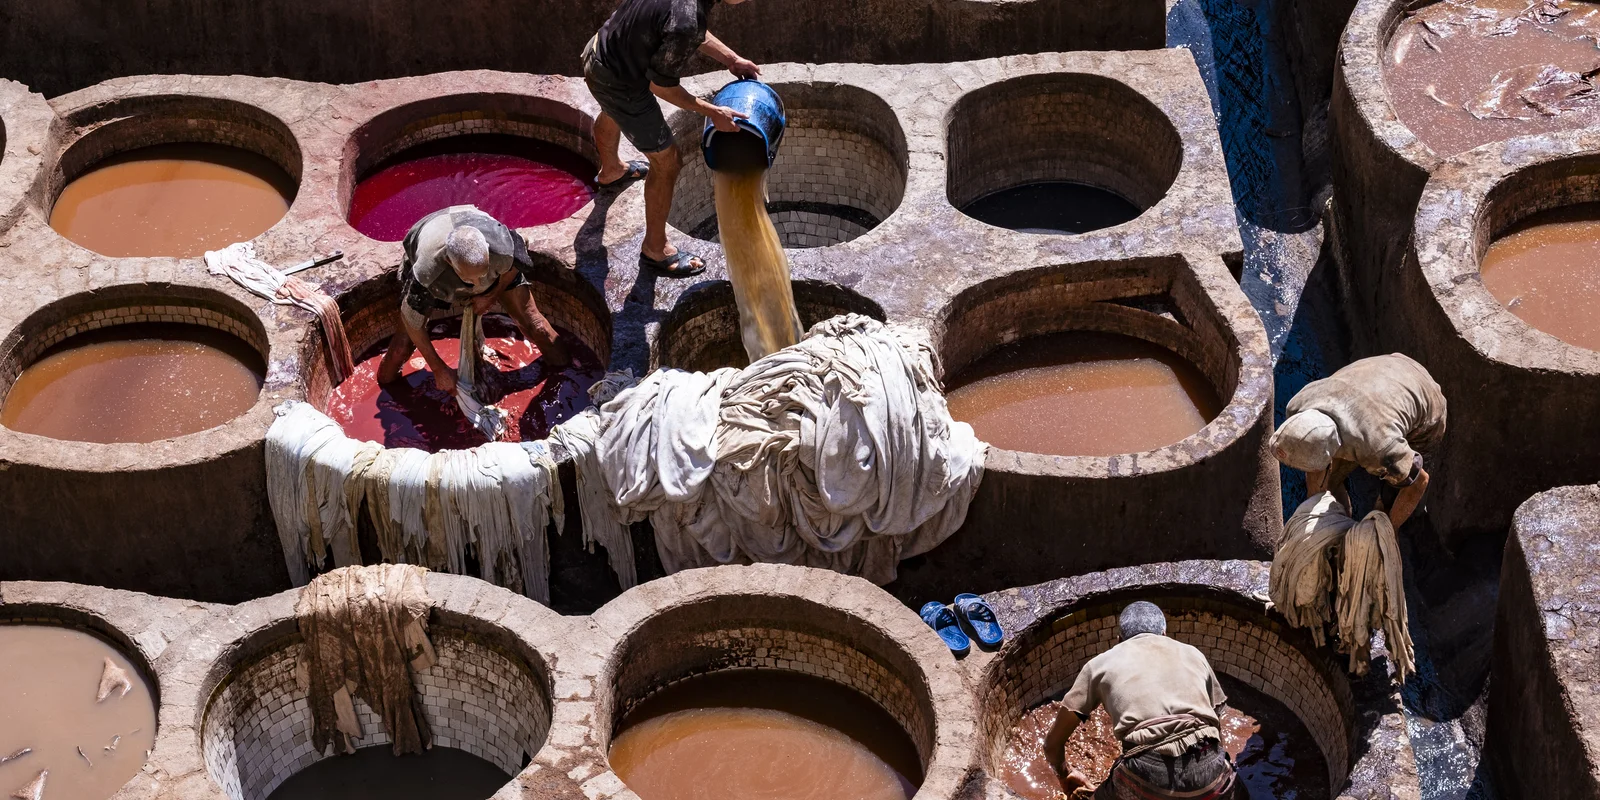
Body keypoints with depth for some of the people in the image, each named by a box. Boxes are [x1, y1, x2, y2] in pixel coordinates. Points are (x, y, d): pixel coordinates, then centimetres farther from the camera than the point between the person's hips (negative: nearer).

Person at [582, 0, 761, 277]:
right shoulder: (685, 23, -38)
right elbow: (661, 86, -23)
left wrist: (731, 59, 2)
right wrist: (712, 113, -16)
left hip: (598, 51, 9)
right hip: (620, 86, -9)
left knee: (611, 115, 39)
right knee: (665, 162, 8)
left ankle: (610, 171, 70)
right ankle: (655, 249, 25)